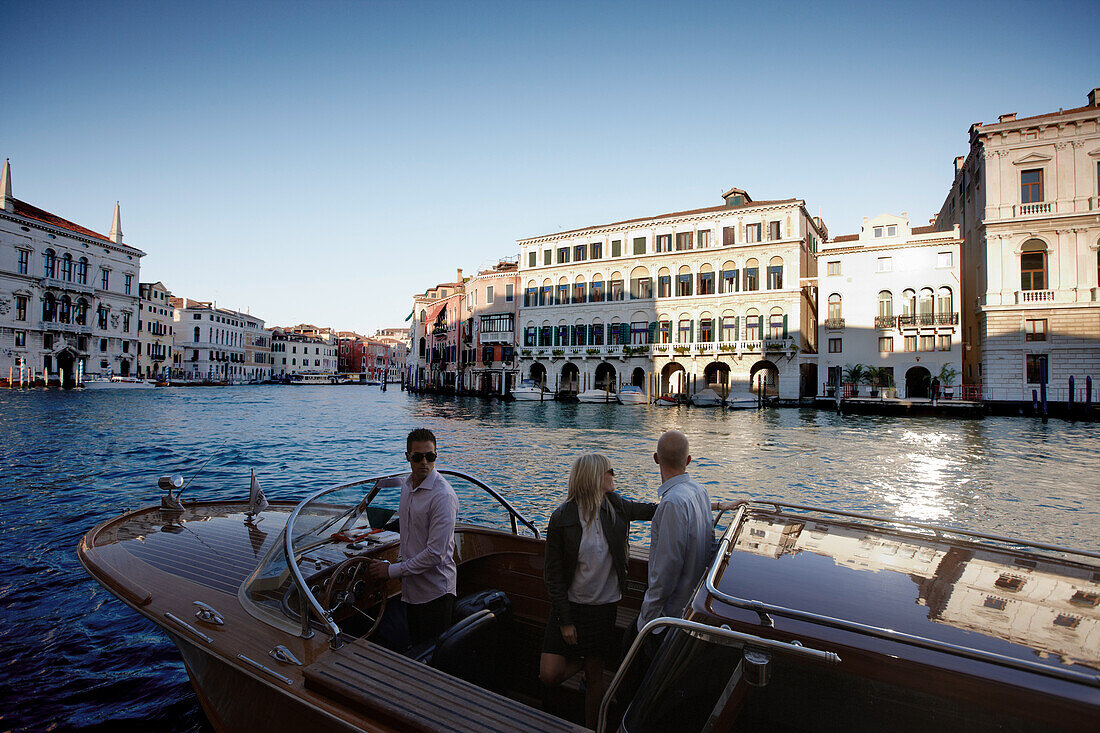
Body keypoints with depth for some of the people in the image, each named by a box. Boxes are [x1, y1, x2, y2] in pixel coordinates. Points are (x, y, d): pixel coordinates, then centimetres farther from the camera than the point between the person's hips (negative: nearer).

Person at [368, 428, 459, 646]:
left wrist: (393, 571, -16)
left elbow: (436, 554, -24)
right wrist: (401, 558, 16)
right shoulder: (407, 484, 5)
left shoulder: (443, 495, -22)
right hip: (411, 587, 8)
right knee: (416, 647, 19)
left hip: (435, 591, -7)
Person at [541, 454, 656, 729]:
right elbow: (553, 575, -11)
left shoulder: (615, 506, -6)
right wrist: (565, 620, -12)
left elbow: (649, 510, 12)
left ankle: (592, 728, 36)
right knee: (549, 675, -5)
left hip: (604, 607, 3)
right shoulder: (561, 518, -17)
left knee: (595, 677, 13)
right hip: (570, 605, -2)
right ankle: (579, 663, 25)